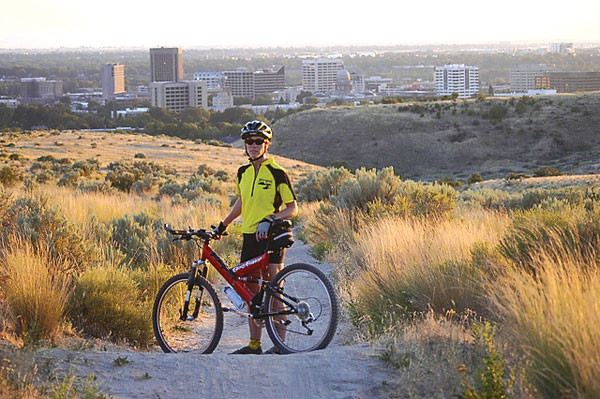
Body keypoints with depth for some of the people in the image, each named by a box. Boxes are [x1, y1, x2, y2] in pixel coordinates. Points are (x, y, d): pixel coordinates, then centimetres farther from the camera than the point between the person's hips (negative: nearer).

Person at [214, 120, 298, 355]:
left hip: (272, 238, -7)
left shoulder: (277, 173, -8)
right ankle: (254, 344, 15)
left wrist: (270, 220, -20)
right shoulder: (244, 172, 11)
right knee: (251, 292, 8)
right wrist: (223, 225, 24)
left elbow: (292, 208, -7)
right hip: (249, 237, 7)